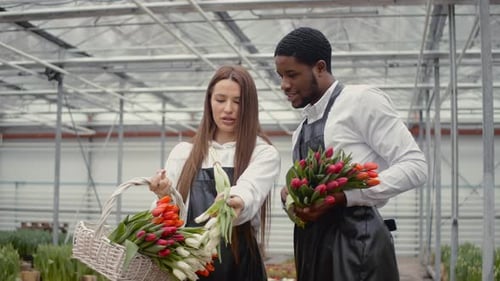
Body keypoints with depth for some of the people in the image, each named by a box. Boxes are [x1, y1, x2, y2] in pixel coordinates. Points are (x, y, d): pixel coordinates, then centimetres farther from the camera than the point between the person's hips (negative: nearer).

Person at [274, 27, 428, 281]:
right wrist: (291, 197, 0)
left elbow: (415, 166, -12)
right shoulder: (301, 131, 18)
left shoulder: (362, 100, -7)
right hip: (312, 242, 8)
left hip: (355, 239, -8)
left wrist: (344, 195, -20)